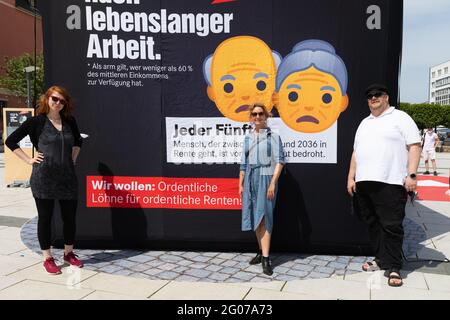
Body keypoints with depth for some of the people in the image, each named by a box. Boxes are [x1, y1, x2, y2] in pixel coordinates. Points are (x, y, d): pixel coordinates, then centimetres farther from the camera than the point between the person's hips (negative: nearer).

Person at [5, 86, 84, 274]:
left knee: (70, 217, 10)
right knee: (45, 218, 6)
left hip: (67, 177, 4)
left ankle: (69, 253, 28)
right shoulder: (37, 122, -3)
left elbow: (77, 142, 27)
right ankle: (47, 259, 19)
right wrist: (29, 160, -5)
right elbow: (10, 141, 0)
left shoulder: (70, 122, 8)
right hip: (44, 178, -4)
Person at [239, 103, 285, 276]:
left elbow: (279, 161, -6)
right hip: (250, 180, 5)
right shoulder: (248, 138, 14)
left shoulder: (273, 136, 0)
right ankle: (261, 251, 22)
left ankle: (266, 258, -10)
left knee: (263, 217, -10)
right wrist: (240, 184, 12)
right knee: (255, 217, 8)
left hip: (266, 178, -5)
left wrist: (273, 183, -15)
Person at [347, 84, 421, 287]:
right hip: (364, 182, 6)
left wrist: (411, 175, -13)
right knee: (373, 224, 10)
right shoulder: (364, 123, 22)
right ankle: (381, 259, 23)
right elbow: (356, 152, 21)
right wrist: (351, 177, 13)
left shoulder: (400, 117, 4)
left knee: (391, 225, -4)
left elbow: (414, 146, -3)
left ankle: (393, 267, 5)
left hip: (391, 182, -6)